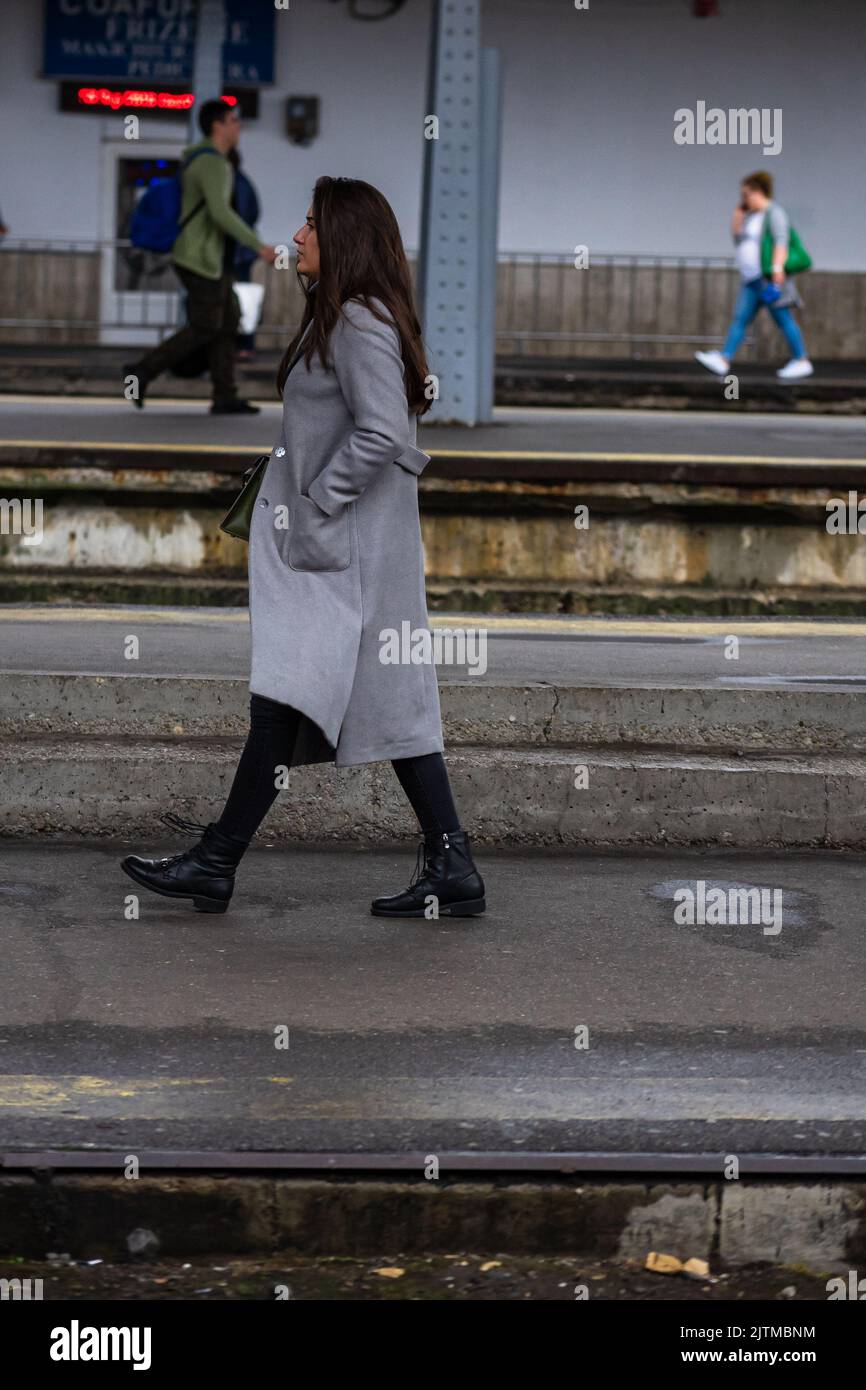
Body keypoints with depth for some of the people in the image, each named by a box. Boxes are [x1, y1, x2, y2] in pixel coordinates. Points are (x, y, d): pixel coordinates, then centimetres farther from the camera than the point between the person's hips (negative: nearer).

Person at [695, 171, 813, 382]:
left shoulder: (773, 212, -9)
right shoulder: (753, 215, 18)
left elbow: (781, 241, -19)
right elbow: (737, 236, 22)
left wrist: (778, 267, -29)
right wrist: (738, 212, 12)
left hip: (770, 278, -9)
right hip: (752, 280, 9)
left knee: (783, 319, -5)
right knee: (740, 319, 0)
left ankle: (802, 362, 1)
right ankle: (723, 361, -7)